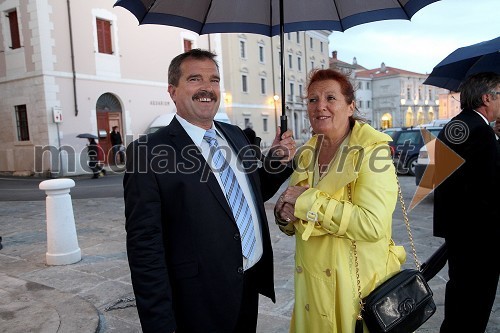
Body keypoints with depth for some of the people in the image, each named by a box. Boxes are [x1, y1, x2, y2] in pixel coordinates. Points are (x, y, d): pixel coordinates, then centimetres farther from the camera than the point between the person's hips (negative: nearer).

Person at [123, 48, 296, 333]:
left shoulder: (236, 135, 4)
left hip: (252, 287, 6)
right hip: (198, 305, -6)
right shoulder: (148, 152, -15)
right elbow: (144, 245, -16)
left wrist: (279, 160, -2)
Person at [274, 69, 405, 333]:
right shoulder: (307, 153, 4)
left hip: (358, 285, -5)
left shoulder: (372, 151, -14)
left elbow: (372, 224, -27)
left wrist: (307, 201, -22)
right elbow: (291, 227, 10)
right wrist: (286, 213, -12)